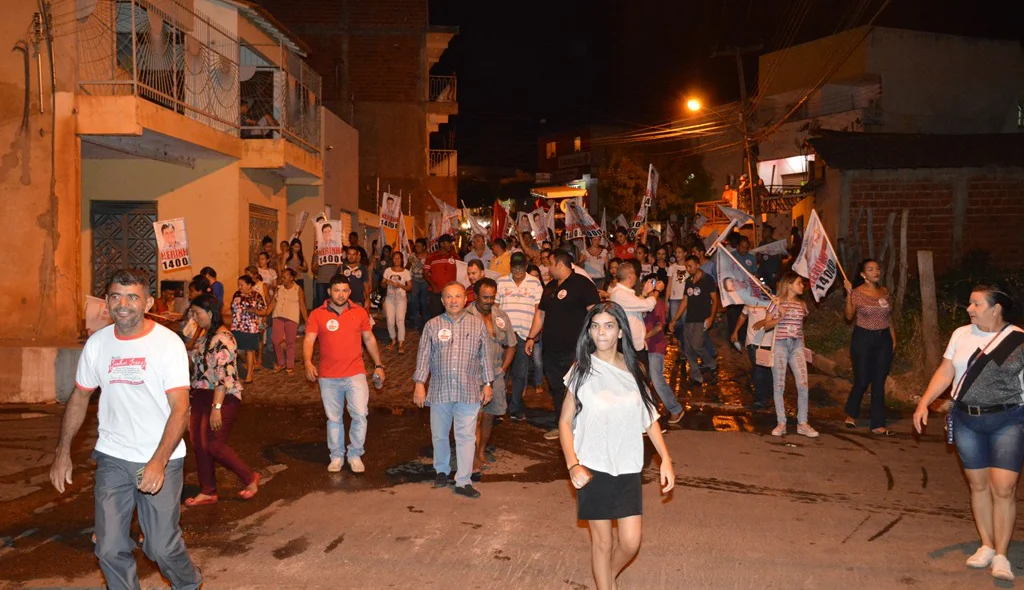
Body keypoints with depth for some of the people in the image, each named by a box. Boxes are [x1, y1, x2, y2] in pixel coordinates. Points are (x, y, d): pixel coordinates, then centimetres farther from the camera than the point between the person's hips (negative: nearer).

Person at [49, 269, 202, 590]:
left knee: (162, 546, 1)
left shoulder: (168, 343, -12)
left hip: (161, 460, -4)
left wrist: (159, 461, -27)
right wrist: (62, 451, 10)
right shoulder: (97, 343, 2)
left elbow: (180, 408, -17)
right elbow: (80, 396, 14)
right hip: (112, 458, 4)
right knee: (110, 549, 5)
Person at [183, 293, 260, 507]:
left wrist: (216, 407, -25)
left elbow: (224, 376, -23)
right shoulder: (205, 335, 12)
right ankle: (207, 492, 21)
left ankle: (249, 478, 14)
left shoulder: (222, 338, -18)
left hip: (222, 397, -9)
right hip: (201, 396, 9)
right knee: (199, 443, 9)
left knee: (214, 445, -5)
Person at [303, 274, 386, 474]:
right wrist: (308, 363, -28)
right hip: (328, 377, 0)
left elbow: (369, 339, 12)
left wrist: (378, 365, 11)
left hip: (355, 374, 0)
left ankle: (355, 454, 9)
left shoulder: (360, 312, 3)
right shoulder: (317, 315, -2)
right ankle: (336, 456, 27)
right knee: (334, 419, 12)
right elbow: (309, 340, -11)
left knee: (360, 414, -10)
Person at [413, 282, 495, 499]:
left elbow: (485, 356, 7)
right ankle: (441, 470, 35)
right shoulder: (432, 326, 2)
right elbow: (424, 356, 3)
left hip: (469, 391, -1)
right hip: (440, 390, 1)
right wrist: (419, 383, -2)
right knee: (439, 434, 14)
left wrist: (487, 384, 5)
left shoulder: (477, 324, 3)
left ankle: (463, 481, 7)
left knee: (466, 436, 0)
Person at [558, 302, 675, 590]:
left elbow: (650, 418, 7)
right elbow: (565, 421, -4)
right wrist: (573, 465, -17)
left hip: (628, 468, 2)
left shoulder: (633, 369, 1)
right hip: (593, 469, -2)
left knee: (631, 542, 3)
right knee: (602, 541, 6)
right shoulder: (582, 371, -6)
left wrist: (666, 459, -3)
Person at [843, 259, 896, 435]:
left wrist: (893, 339, 10)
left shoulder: (884, 292, 8)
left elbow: (889, 317, 14)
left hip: (884, 339, 4)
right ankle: (851, 415, 27)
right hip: (863, 339, -4)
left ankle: (878, 425, 8)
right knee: (862, 381, 1)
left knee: (879, 382, 4)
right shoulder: (857, 292, -7)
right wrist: (848, 294, -27)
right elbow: (849, 316, -18)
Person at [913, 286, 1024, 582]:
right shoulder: (961, 335, 4)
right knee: (978, 484, 9)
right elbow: (945, 372, 6)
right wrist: (924, 401, -5)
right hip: (966, 420, 4)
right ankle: (987, 546, 21)